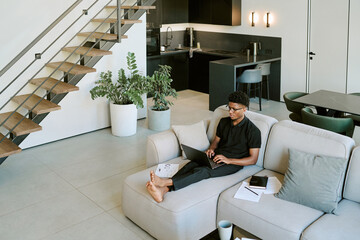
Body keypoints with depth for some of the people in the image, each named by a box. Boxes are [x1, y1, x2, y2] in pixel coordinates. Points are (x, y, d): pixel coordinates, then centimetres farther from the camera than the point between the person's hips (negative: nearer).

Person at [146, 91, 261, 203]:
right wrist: (211, 149, -1)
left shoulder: (253, 131, -8)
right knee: (192, 164, -27)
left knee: (204, 171, -34)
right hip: (216, 156, 5)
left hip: (233, 163, -5)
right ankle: (163, 189, -49)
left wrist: (229, 160, -19)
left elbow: (253, 159, -9)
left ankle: (166, 182, -52)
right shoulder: (224, 122, 11)